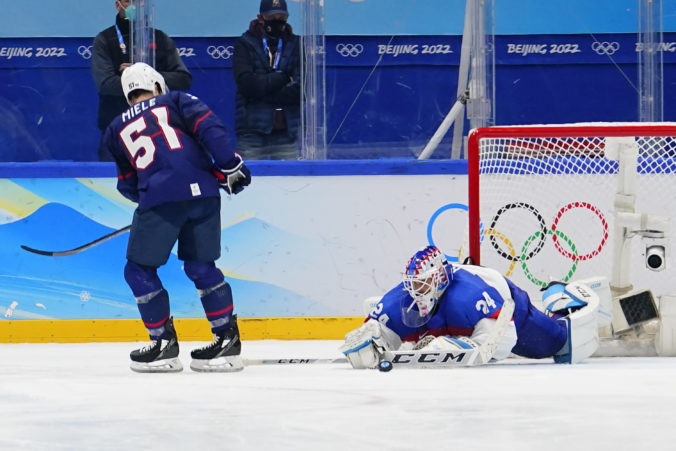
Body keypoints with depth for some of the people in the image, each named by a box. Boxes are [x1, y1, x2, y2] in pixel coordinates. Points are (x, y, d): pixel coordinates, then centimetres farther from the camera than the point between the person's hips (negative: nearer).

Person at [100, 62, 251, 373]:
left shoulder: (116, 130, 24)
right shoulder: (174, 101, 19)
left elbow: (128, 185, 27)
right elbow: (208, 127, 1)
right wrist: (230, 165, 0)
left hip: (159, 199, -2)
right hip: (203, 191, 2)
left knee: (140, 270, 14)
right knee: (201, 266, 16)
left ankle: (164, 343, 11)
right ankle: (227, 340, 14)